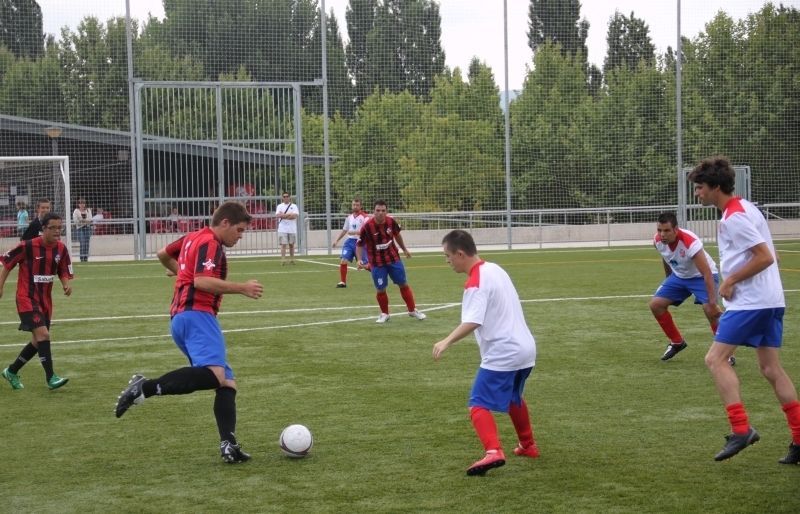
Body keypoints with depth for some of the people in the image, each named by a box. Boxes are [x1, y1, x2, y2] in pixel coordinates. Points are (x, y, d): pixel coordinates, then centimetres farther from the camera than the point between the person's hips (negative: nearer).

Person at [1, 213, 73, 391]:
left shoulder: (61, 249, -2)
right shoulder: (27, 246, -16)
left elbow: (64, 273, 8)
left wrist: (66, 284, -14)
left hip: (45, 300, 7)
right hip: (26, 298, -7)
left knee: (38, 341, 12)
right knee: (43, 334, -20)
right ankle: (50, 378, -14)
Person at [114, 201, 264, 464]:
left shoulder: (193, 238, 23)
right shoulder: (210, 243, -5)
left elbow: (163, 254, 40)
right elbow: (203, 281, -19)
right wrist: (242, 288, -13)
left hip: (180, 316, 11)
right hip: (197, 315, -11)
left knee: (227, 383, 3)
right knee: (215, 373, -31)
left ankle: (228, 444, -11)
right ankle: (146, 387, -31)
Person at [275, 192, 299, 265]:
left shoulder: (294, 206, 6)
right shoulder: (279, 206, 8)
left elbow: (295, 216, -10)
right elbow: (277, 215, -9)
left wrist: (283, 215, -10)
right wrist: (289, 214, -12)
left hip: (292, 229, 1)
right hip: (282, 229, -1)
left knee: (291, 245, 8)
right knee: (283, 245, -8)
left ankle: (291, 260, 16)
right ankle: (283, 260, -11)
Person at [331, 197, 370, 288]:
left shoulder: (365, 217, -7)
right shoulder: (349, 217, 12)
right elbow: (344, 230, 24)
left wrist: (355, 232, -27)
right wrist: (337, 240, 23)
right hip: (350, 241, 5)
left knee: (366, 264, -1)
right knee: (343, 261, -10)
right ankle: (343, 282, 1)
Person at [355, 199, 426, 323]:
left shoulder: (391, 222, -9)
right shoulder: (367, 227, -20)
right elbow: (360, 245, -10)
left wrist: (404, 249, 22)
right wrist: (359, 259, -24)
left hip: (393, 258, 3)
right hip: (377, 263, -3)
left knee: (403, 284, 9)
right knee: (381, 289, -2)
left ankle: (413, 310, 24)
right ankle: (384, 314, 21)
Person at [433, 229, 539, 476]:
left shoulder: (476, 281, -17)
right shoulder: (494, 269, 11)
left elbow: (472, 322, -29)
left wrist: (447, 341, -36)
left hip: (502, 355, -9)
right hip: (525, 349, 9)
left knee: (479, 405, -12)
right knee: (513, 398, 29)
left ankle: (493, 451, -30)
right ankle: (528, 446, 42)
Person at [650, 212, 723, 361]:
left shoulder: (690, 242, -37)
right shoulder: (658, 240, -18)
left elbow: (707, 274, -37)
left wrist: (713, 303, -40)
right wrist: (669, 281, 20)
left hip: (701, 276, -6)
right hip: (679, 276, 7)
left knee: (709, 309, -29)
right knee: (655, 304, -3)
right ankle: (677, 342, 16)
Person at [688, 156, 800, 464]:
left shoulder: (734, 217, -15)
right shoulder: (742, 208, 16)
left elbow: (765, 256, -21)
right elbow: (766, 256, 22)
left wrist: (731, 280, -13)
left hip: (750, 301, -10)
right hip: (771, 300, 10)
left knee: (715, 359, -8)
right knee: (771, 369, 11)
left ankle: (741, 429, -13)